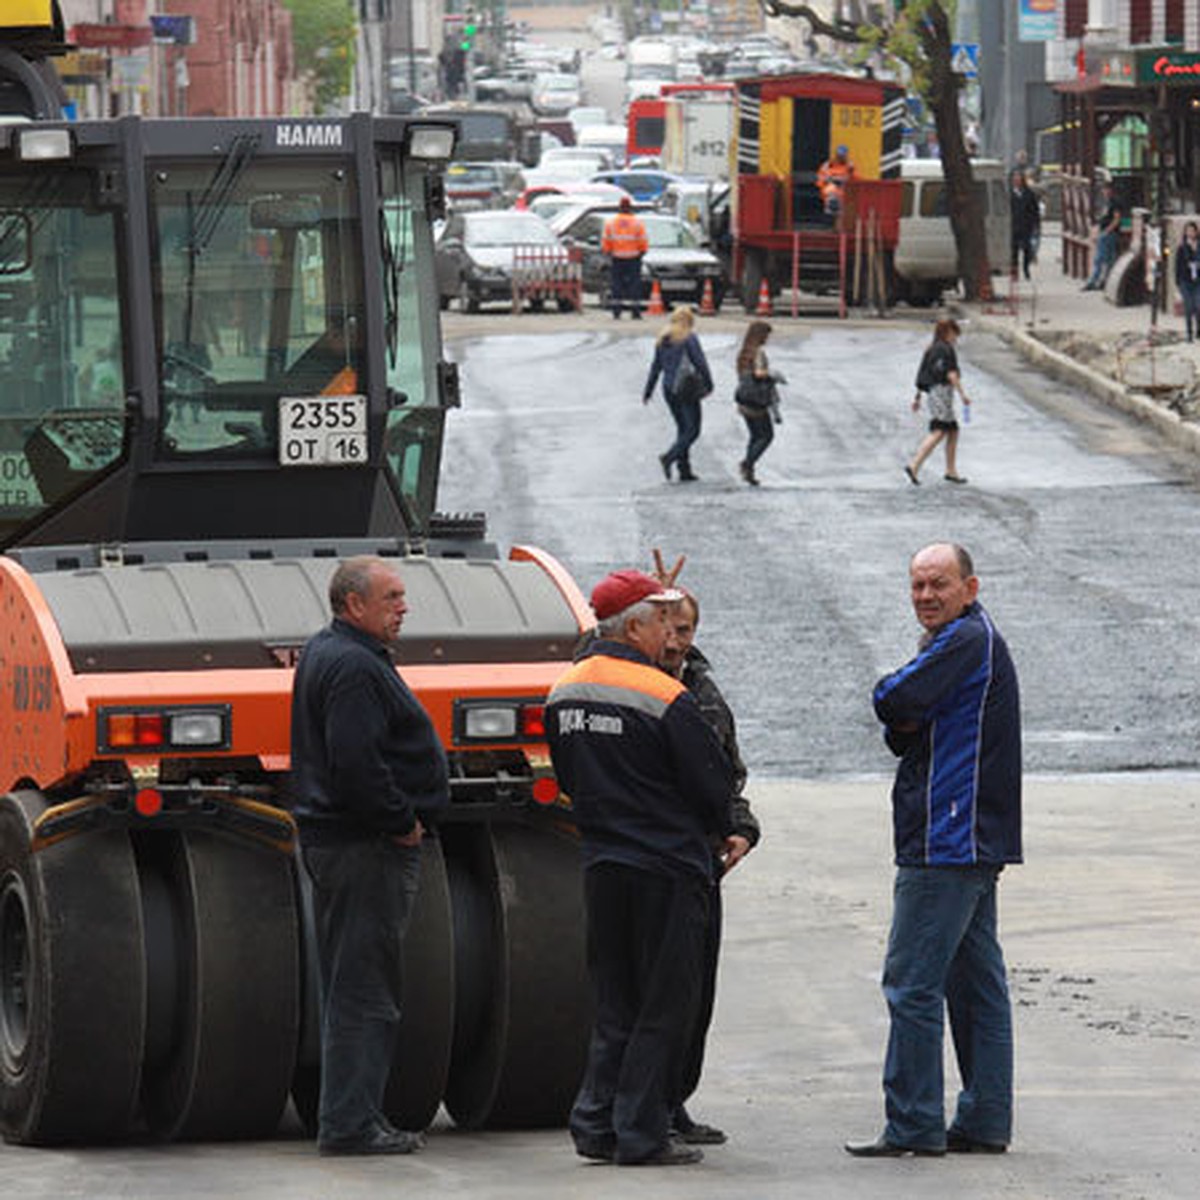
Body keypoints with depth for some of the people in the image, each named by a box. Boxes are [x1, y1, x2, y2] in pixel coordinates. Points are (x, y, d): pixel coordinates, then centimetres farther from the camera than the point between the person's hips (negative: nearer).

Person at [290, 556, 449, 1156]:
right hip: (366, 849, -11)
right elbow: (355, 764, -27)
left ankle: (351, 1118, 20)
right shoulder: (353, 667, -17)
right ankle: (350, 1123, -6)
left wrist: (401, 819, 18)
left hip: (334, 837, 11)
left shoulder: (324, 653, 17)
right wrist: (401, 822, -17)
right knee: (362, 989, -8)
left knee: (355, 988, 15)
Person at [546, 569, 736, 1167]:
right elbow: (715, 785, -10)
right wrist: (721, 830, 10)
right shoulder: (665, 697, -16)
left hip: (601, 865, 7)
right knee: (664, 1007, 0)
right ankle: (640, 1134, 0)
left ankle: (596, 1123, 9)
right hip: (667, 866, -7)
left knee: (614, 1006, 15)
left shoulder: (564, 692, 7)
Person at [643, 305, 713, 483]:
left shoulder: (663, 340, 9)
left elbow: (656, 367, 13)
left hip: (669, 389, 7)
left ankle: (685, 471, 11)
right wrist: (709, 385, 1)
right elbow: (700, 363, -11)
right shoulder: (689, 338, -10)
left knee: (683, 428, 14)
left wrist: (648, 391, 18)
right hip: (687, 389, -7)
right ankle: (669, 457, -21)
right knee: (692, 430, -3)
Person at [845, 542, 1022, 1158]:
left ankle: (913, 1125, -9)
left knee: (912, 981, -9)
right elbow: (902, 731, 19)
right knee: (975, 983, 10)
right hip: (976, 843, 11)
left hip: (948, 845, -11)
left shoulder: (967, 640, -13)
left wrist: (897, 703, 2)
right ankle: (984, 1123, 12)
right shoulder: (972, 640, 20)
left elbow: (892, 702, -21)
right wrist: (905, 723, -4)